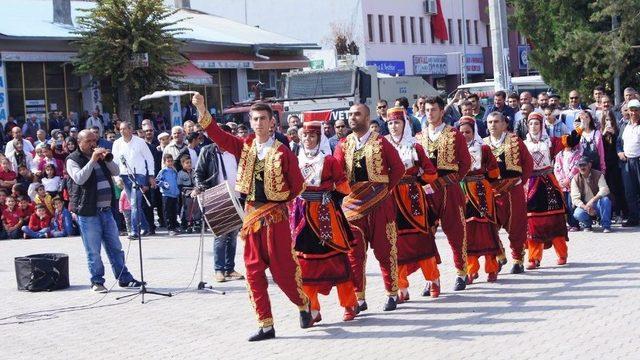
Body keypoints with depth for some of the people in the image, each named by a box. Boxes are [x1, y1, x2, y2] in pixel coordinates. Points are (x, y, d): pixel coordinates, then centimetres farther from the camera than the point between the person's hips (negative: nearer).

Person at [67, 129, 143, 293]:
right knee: (93, 250, -2)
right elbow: (79, 178, -19)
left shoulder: (100, 155, 18)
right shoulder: (73, 160, -3)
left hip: (106, 209, 6)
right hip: (88, 212, -6)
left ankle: (124, 278, 18)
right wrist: (92, 161, -22)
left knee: (115, 247, 11)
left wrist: (107, 159, -6)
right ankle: (97, 282, 7)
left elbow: (116, 172, 11)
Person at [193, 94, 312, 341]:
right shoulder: (245, 147, 5)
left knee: (282, 269, 1)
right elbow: (217, 135, -5)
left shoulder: (282, 152, -8)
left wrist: (278, 202, 1)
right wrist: (202, 110, -17)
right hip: (252, 214, 5)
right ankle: (266, 325, 9)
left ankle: (303, 305, 29)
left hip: (276, 216, -4)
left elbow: (297, 186, -2)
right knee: (253, 271, 3)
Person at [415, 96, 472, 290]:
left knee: (455, 231, 3)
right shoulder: (419, 137, 12)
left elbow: (466, 162, 3)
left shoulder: (454, 135, 2)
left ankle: (461, 273, 16)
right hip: (426, 192, 3)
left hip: (450, 191, -3)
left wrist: (453, 180, -3)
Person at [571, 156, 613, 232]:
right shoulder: (575, 180, -3)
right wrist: (585, 207, -28)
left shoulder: (598, 175, -6)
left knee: (605, 199, -33)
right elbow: (575, 198, -11)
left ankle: (606, 225, -18)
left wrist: (592, 200, -36)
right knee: (577, 214, -33)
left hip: (598, 205, 0)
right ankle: (587, 224, 4)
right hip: (584, 205, 0)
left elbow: (604, 190, -21)